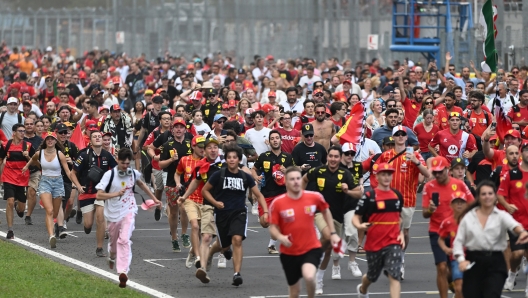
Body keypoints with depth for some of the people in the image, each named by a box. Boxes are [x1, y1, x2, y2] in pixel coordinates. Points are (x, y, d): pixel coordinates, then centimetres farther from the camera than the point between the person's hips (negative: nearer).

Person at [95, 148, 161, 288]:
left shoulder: (133, 173, 1)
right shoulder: (109, 174, -11)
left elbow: (141, 184, 24)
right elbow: (99, 195, -15)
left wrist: (154, 198, 28)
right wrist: (116, 194, -24)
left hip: (128, 212, 0)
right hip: (113, 214, 0)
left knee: (124, 240, -19)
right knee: (113, 241, 18)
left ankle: (123, 272, -27)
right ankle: (112, 258, 54)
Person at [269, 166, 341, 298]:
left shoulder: (314, 197, -8)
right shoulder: (277, 203, -11)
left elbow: (326, 211, 14)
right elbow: (273, 228, -6)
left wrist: (333, 233, 13)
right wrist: (280, 237, -27)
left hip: (311, 249, -1)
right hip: (289, 252, 1)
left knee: (309, 276, -30)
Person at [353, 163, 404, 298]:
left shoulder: (398, 195, 6)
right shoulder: (369, 196, -8)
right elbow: (356, 217, -7)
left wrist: (401, 233, 8)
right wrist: (359, 226, -28)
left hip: (393, 243, 2)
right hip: (374, 244, -1)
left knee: (394, 276, -14)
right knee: (372, 276, 18)